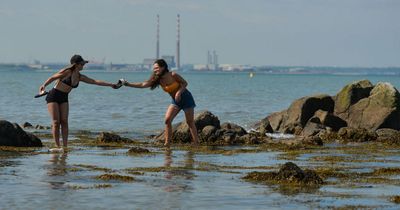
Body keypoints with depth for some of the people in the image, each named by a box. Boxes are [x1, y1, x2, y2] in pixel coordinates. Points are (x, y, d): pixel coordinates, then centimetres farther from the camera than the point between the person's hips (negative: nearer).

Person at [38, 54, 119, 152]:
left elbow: (95, 81, 7)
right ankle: (57, 146, -8)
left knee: (64, 122, -4)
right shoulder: (67, 72, -13)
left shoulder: (80, 77, 5)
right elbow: (52, 78, -8)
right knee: (56, 122, -8)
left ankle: (65, 146, -6)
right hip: (53, 96, -6)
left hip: (64, 99, 6)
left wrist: (110, 84, 6)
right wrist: (44, 85, -22)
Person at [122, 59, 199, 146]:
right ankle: (167, 143, -5)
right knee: (167, 120, -8)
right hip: (175, 101, 5)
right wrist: (129, 84, -22)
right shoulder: (158, 80, -7)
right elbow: (144, 84, -15)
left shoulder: (173, 75, -21)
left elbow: (185, 83, -12)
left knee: (190, 122, -3)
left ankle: (196, 143, 0)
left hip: (185, 98, -5)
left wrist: (179, 92, -28)